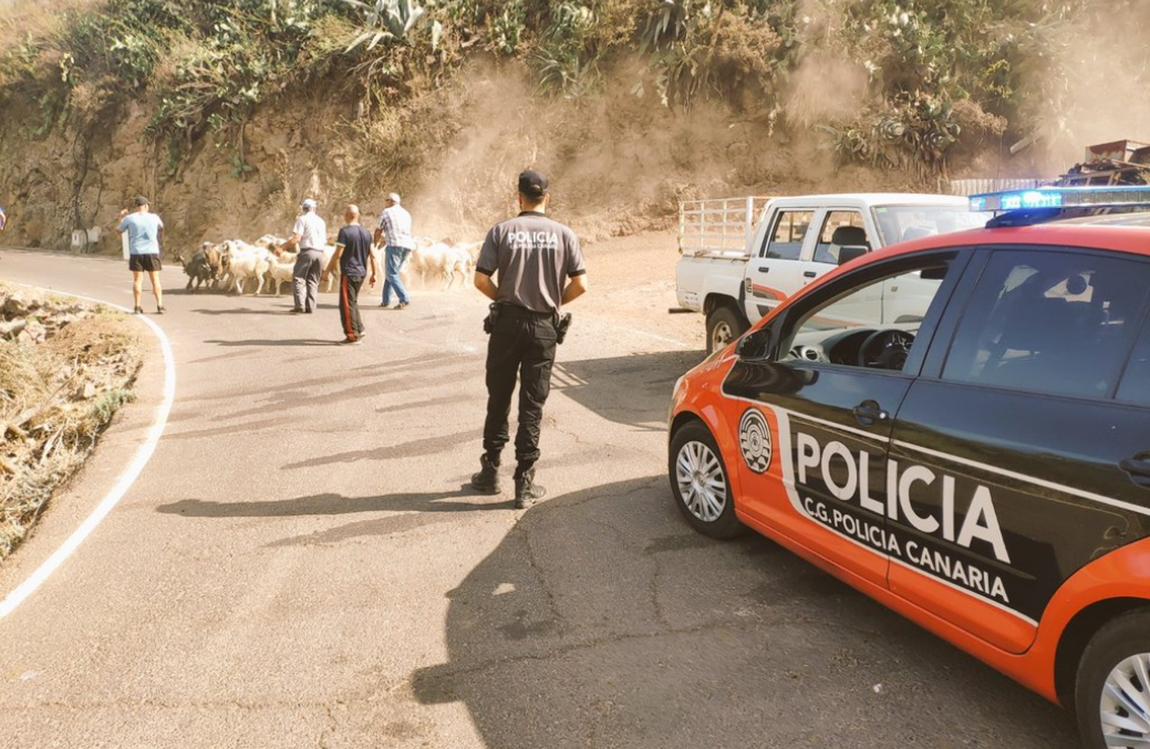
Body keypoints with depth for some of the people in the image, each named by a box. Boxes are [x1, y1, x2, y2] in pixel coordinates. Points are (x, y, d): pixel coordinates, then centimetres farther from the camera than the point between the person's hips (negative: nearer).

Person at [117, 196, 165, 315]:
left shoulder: (129, 218, -1)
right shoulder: (154, 217, 2)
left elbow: (118, 230, 13)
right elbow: (161, 227, 25)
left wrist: (121, 218, 28)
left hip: (136, 252, 0)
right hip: (152, 252, 0)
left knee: (138, 279, 5)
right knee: (155, 280, 3)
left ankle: (137, 307, 2)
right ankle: (160, 306, -2)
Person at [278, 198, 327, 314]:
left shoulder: (302, 219, -2)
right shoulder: (321, 221, 17)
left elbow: (296, 238, -12)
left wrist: (282, 248, -7)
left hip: (307, 252, -6)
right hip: (320, 253, 6)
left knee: (298, 278, -1)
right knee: (313, 281, 10)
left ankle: (299, 305, -14)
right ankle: (310, 307, 5)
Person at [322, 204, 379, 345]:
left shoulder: (345, 231, -13)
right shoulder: (366, 233, 7)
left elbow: (337, 254, -15)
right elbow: (372, 256, 8)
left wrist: (326, 272, -9)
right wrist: (374, 274, 13)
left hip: (348, 273, -7)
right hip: (361, 273, 7)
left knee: (347, 304, 0)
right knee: (353, 302, 20)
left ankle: (353, 335, 0)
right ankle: (359, 330, 18)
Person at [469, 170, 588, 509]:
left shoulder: (501, 231, -3)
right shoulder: (563, 234, -1)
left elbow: (481, 280, -9)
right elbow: (580, 284, -6)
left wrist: (503, 299, 9)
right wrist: (555, 302, 11)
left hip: (507, 323, 0)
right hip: (543, 327, 0)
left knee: (498, 399, 14)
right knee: (532, 405, 5)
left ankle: (490, 472, 23)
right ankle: (524, 483, 8)